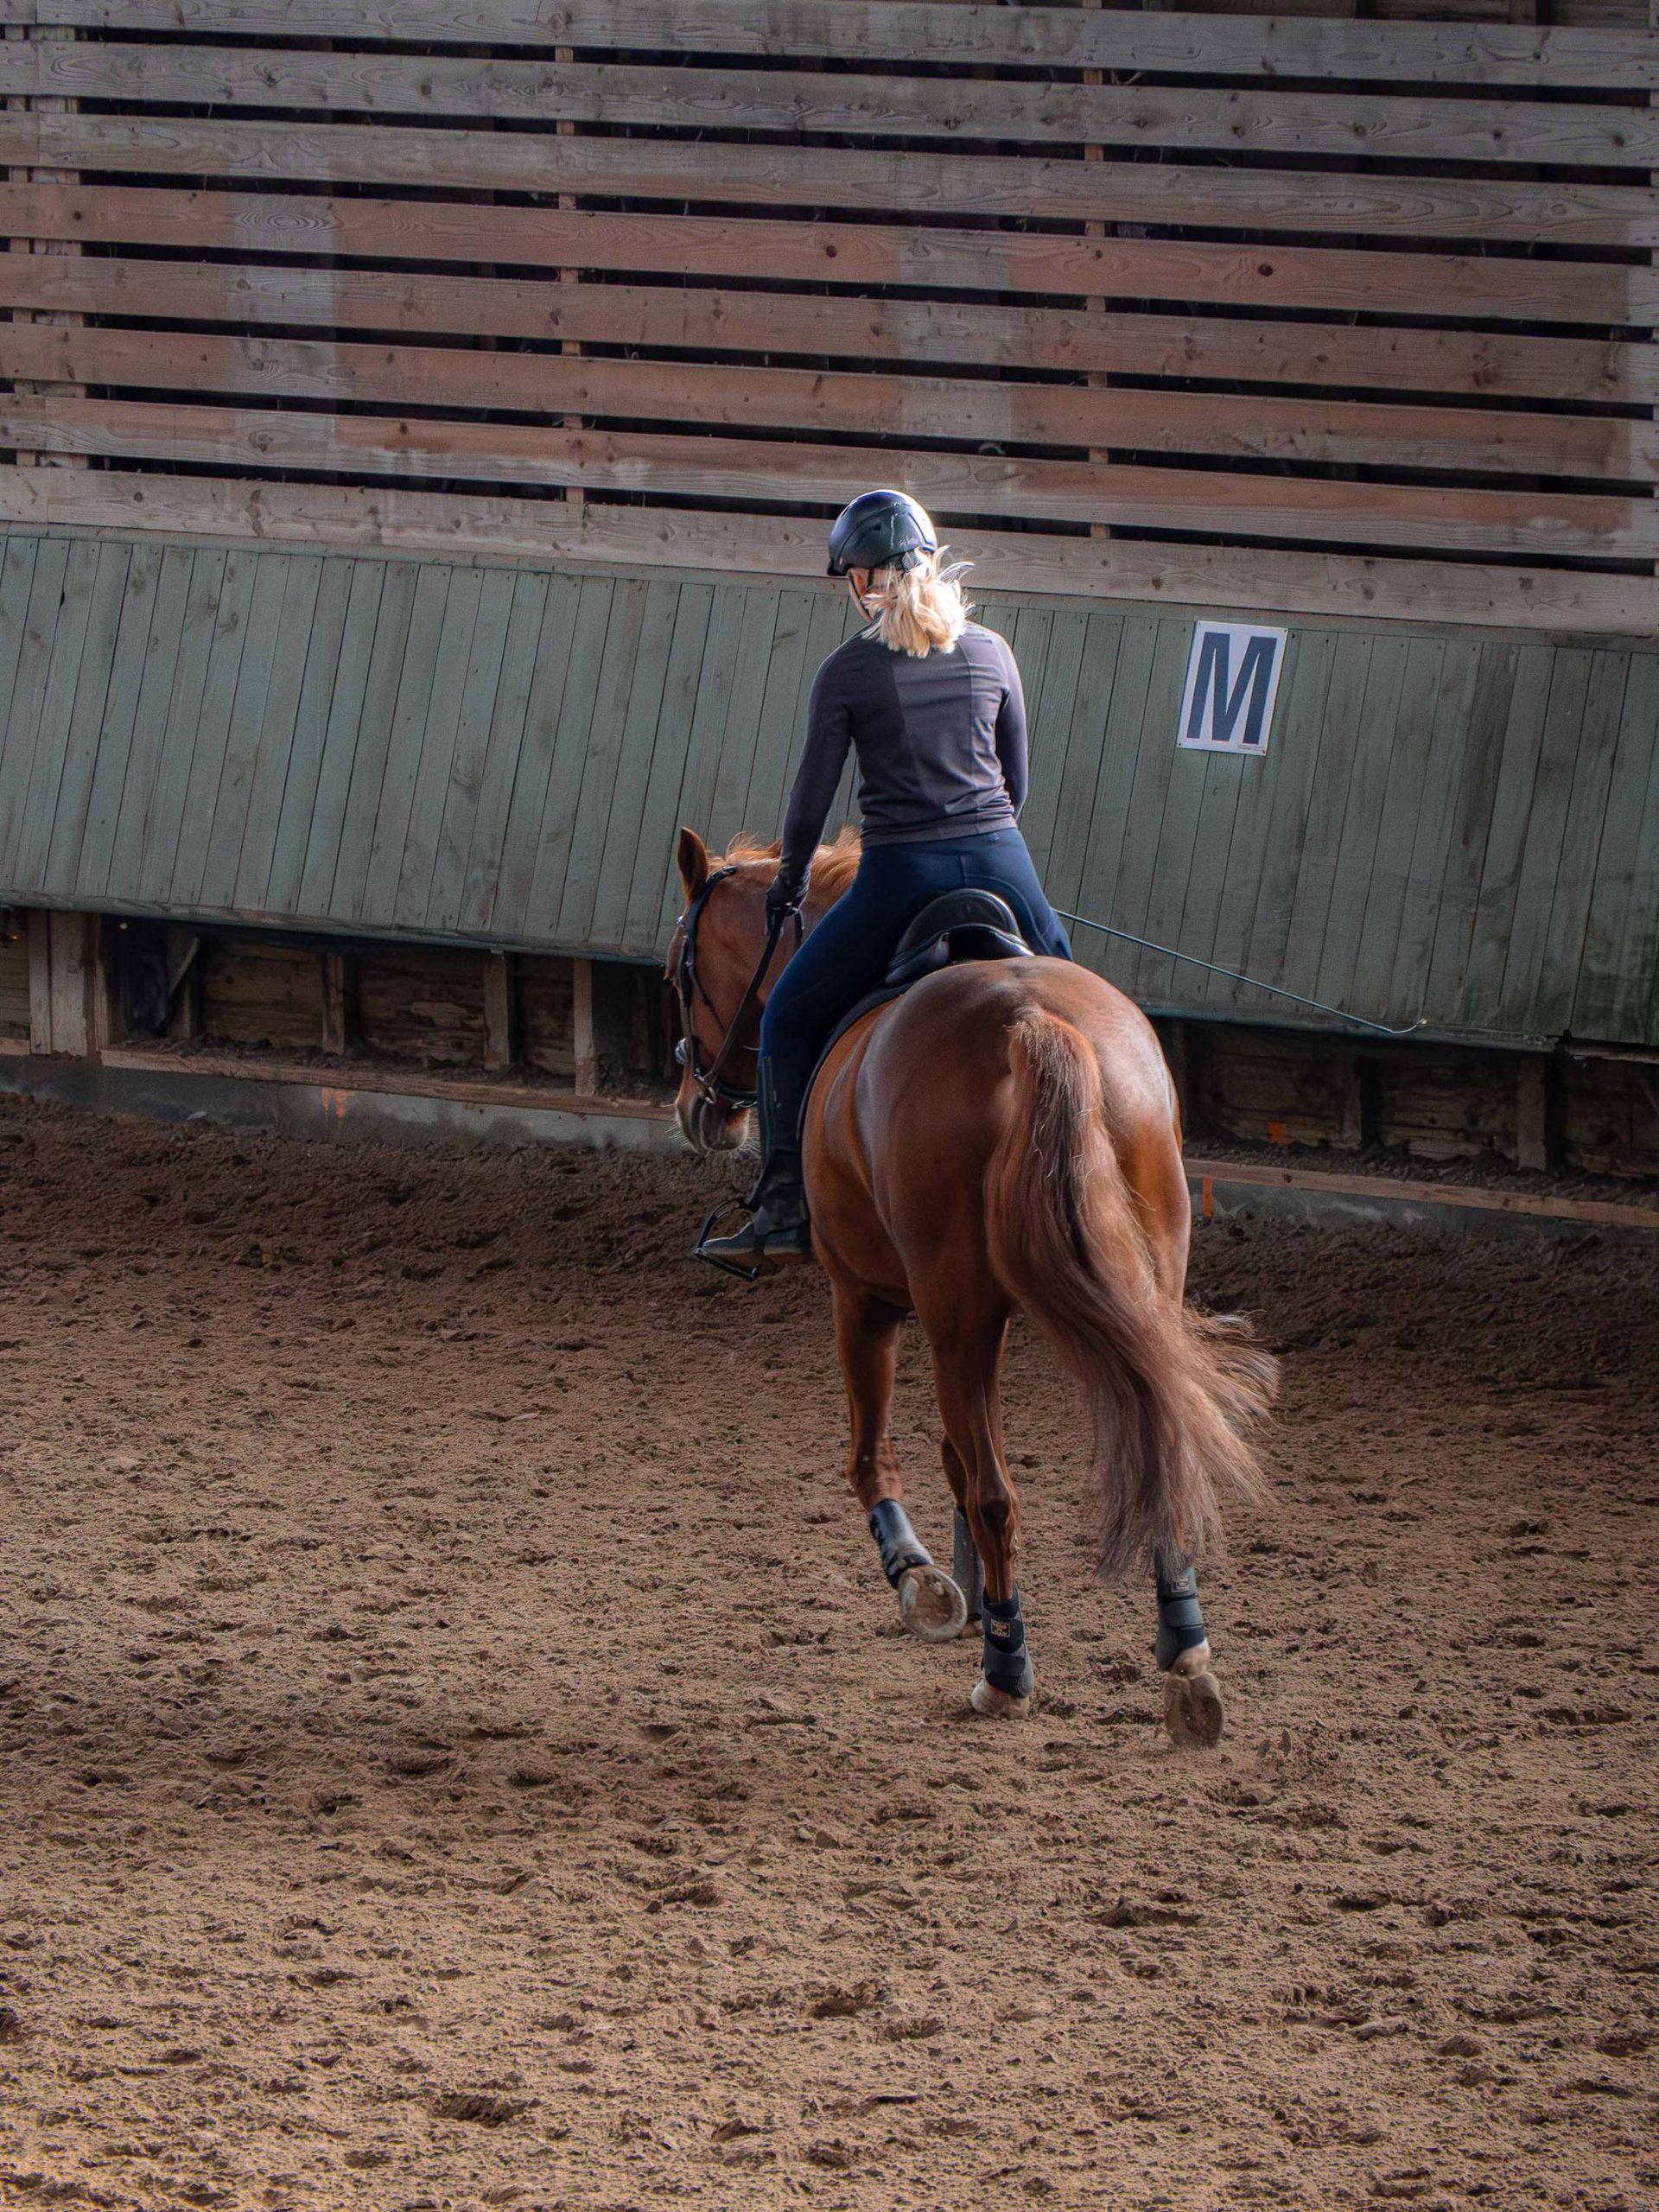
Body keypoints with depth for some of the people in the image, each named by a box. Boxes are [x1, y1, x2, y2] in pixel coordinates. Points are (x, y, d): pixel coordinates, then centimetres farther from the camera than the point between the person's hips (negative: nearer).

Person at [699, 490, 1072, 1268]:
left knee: (791, 1020, 13)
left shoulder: (848, 670, -5)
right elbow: (1017, 779, 14)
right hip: (1000, 866, 3)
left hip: (901, 880, -3)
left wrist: (788, 879, 15)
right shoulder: (990, 654, 6)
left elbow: (813, 793, -1)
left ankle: (786, 1211, 7)